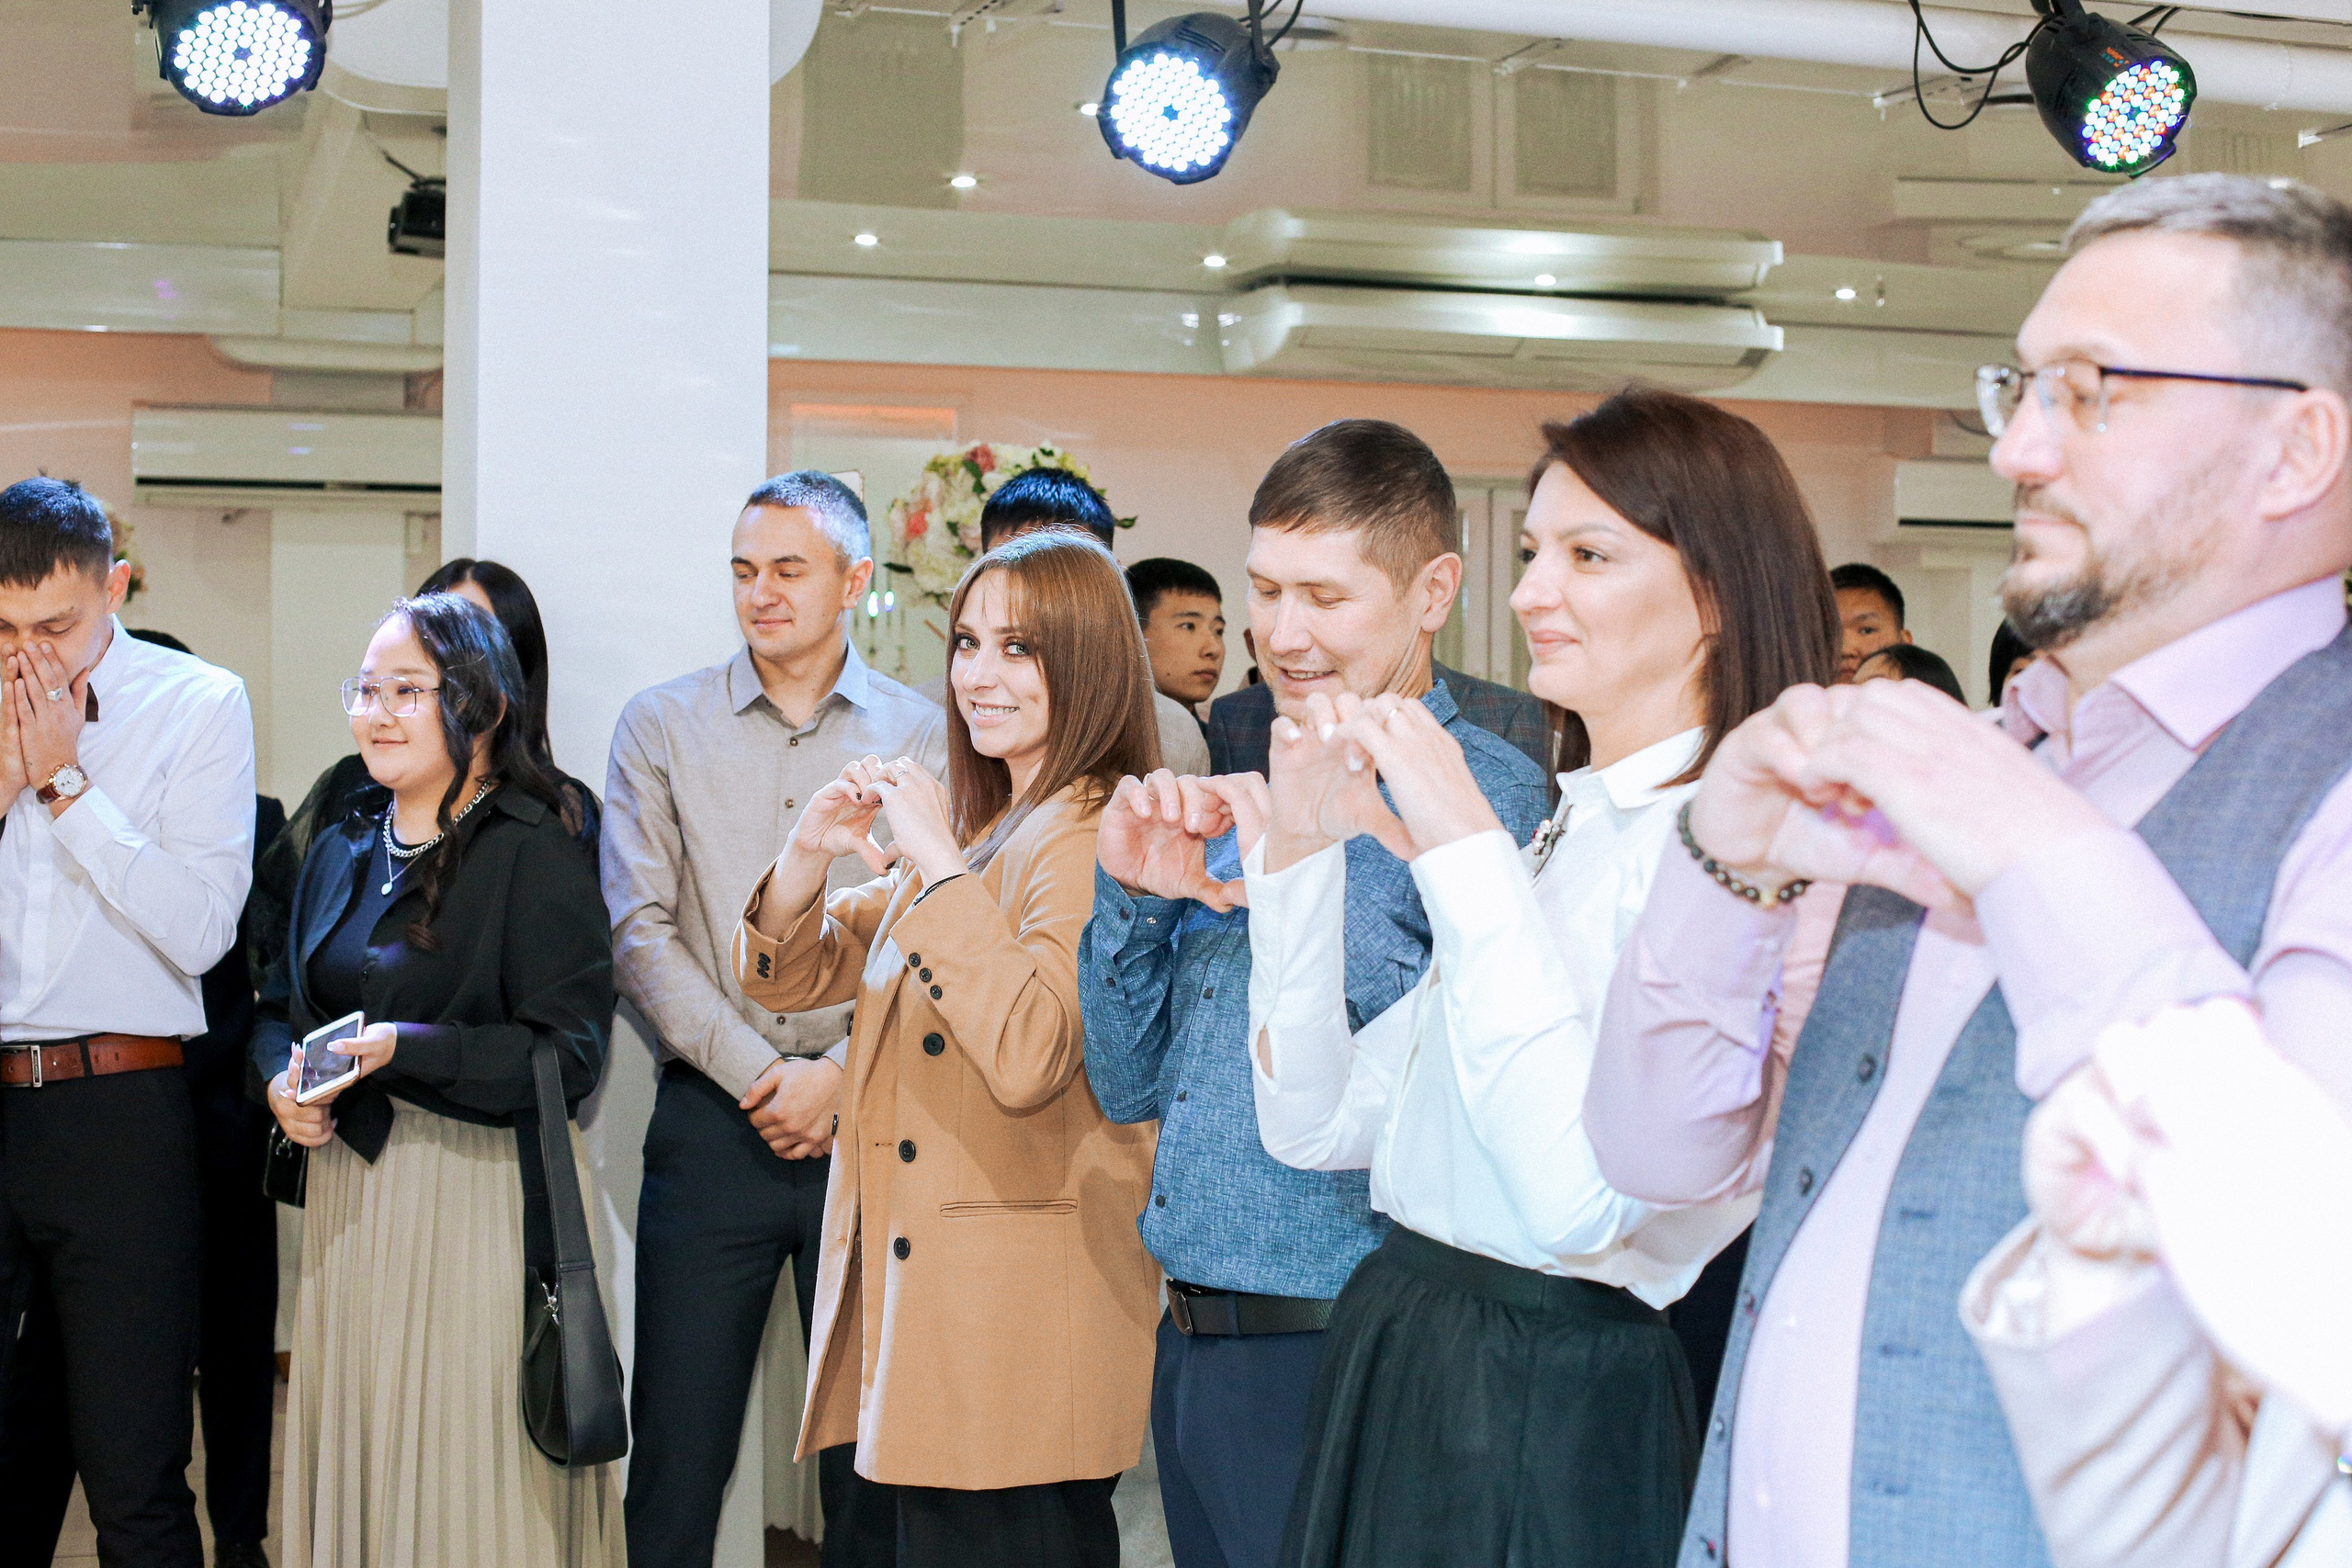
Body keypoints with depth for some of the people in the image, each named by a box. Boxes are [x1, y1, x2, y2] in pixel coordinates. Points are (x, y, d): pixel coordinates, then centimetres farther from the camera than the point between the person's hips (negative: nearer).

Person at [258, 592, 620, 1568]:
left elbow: (570, 1053, -15)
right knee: (355, 1451, 12)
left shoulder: (535, 852, -9)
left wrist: (407, 1048, -24)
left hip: (480, 1192, -7)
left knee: (465, 1468, -1)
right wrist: (282, 1081, 0)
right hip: (349, 1190, 7)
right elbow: (281, 1003, 21)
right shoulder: (342, 849, 13)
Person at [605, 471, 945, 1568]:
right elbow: (639, 932, 0)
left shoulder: (923, 736, 5)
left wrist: (839, 1077, -11)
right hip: (712, 1118, 0)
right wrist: (754, 1072, -8)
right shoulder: (661, 726, 7)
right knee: (677, 1447, 3)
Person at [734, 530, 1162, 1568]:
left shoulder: (1100, 834, -11)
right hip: (916, 1281, 8)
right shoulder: (970, 827, 15)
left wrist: (941, 863, -20)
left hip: (1024, 1315, -8)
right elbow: (787, 980, 18)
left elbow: (1029, 1056, -26)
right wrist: (808, 853, -1)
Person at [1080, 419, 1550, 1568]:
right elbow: (1133, 1089, 12)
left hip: (1339, 1359, -7)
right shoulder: (1245, 797, 12)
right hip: (1193, 1343, 7)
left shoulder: (1487, 792, -10)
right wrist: (1131, 895, -4)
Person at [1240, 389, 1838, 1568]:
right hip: (1387, 1370, 8)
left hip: (1557, 1408, -8)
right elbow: (1316, 1121, 9)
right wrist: (1302, 847, -1)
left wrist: (1466, 854, -23)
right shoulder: (1553, 835, 10)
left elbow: (1580, 1199, -27)